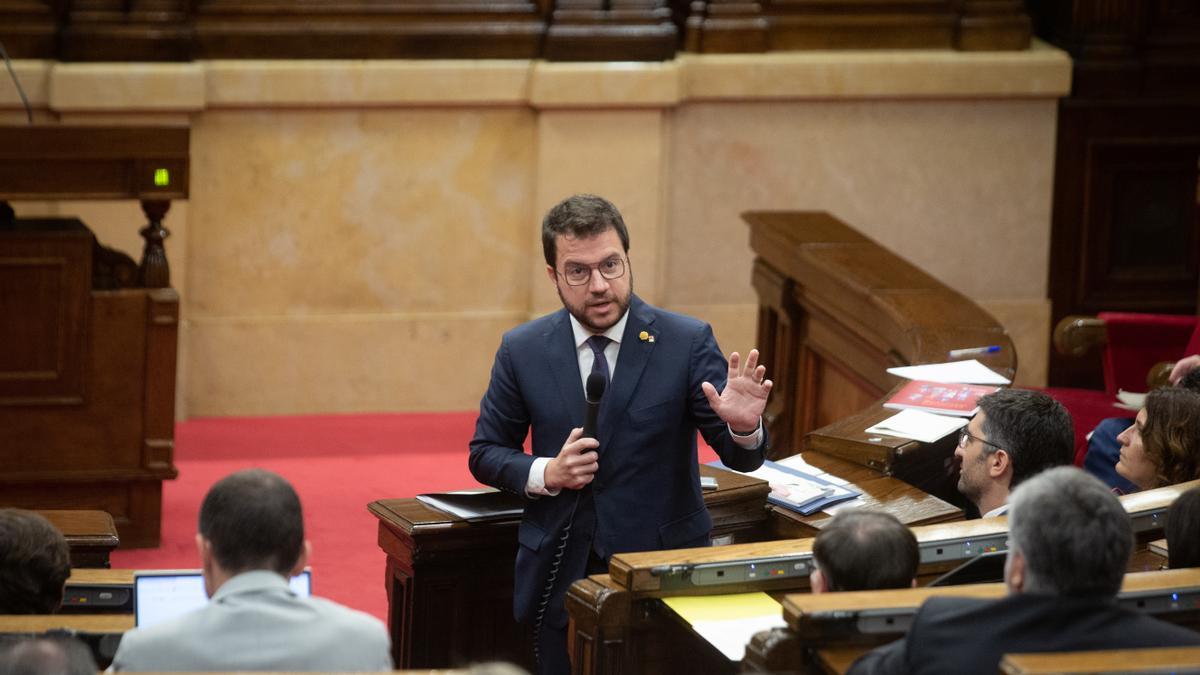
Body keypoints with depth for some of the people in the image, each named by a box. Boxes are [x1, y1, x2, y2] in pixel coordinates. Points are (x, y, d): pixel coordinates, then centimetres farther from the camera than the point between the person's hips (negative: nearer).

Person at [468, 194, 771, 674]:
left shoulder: (687, 342, -7)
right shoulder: (522, 350, -1)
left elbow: (741, 457, -8)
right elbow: (485, 453, 9)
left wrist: (743, 427, -31)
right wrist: (546, 473, -11)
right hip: (559, 575, 1)